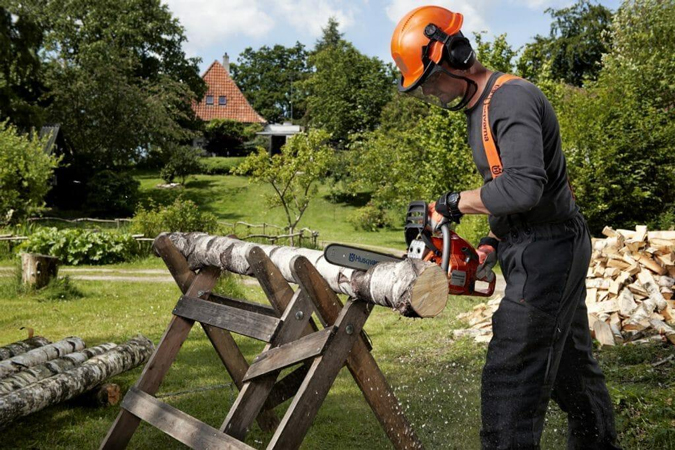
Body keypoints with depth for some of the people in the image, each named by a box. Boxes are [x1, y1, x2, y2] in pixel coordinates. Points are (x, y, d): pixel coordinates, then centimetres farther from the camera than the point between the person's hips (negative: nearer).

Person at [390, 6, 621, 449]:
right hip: (549, 255, 10)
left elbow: (523, 186, -31)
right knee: (572, 364, 22)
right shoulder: (480, 109, 14)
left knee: (511, 377, -9)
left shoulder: (512, 98, -18)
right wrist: (494, 241, 7)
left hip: (547, 253, -10)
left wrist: (454, 203, -19)